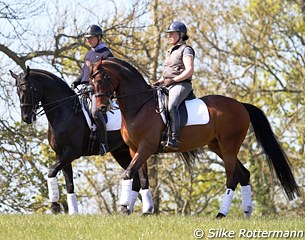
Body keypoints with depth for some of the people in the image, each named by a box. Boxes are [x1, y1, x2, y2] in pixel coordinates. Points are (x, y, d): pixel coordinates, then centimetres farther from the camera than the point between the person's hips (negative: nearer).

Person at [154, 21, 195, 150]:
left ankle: (174, 139, -45)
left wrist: (173, 80, -18)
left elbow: (189, 70, -14)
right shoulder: (170, 51, 25)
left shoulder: (185, 49, -2)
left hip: (181, 85, -10)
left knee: (171, 106, -35)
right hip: (168, 86, 10)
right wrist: (160, 81, 10)